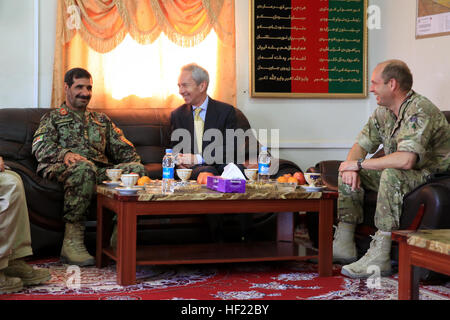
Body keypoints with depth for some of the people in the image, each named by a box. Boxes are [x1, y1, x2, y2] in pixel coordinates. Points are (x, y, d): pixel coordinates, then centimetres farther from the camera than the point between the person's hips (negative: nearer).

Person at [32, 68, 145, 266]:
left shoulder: (102, 120, 34)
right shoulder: (52, 118, 22)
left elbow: (123, 148, 22)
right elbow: (40, 146, 3)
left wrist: (135, 165, -1)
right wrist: (65, 154, -19)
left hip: (102, 171, 4)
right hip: (63, 169, -4)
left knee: (137, 168, -26)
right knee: (84, 167, -41)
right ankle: (72, 241, -38)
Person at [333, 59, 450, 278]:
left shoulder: (419, 111, -25)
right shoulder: (383, 111, 5)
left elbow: (406, 160, -37)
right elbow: (361, 145, 11)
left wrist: (359, 164, -27)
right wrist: (352, 167, -13)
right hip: (400, 175, 9)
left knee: (392, 175, -37)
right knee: (347, 172, 2)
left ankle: (379, 258, -36)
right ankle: (343, 245, 0)